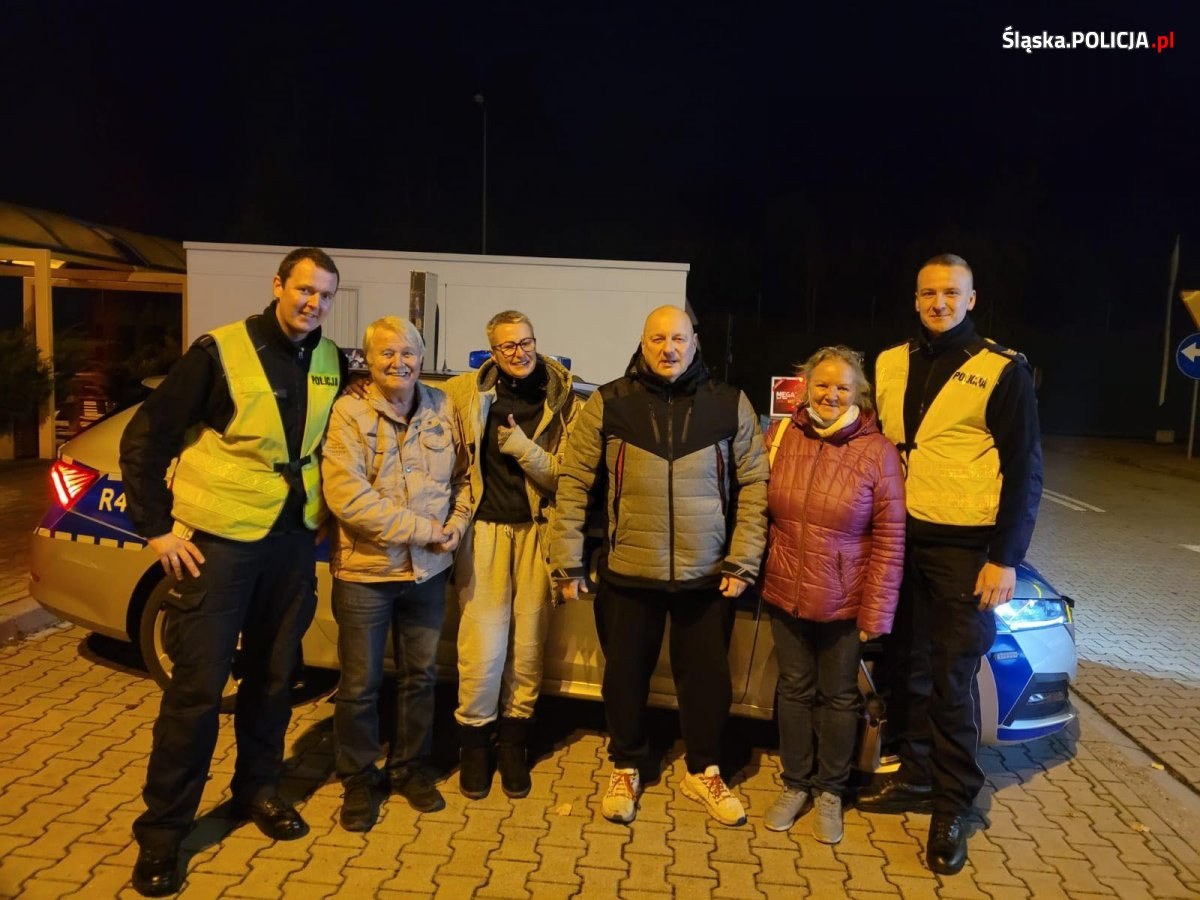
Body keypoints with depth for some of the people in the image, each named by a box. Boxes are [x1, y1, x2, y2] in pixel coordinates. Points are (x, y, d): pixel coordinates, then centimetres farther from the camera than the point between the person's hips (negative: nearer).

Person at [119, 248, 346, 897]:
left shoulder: (331, 363, 2)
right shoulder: (221, 351, -12)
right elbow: (146, 436, -9)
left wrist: (324, 511, 9)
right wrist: (156, 527, -10)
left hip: (294, 539, 5)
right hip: (218, 538, -4)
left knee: (274, 674, 15)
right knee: (199, 684, 0)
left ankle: (258, 789, 35)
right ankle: (162, 829, 17)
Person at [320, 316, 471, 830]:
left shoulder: (442, 408, 2)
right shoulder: (349, 413, -13)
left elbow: (461, 477, 11)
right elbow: (347, 496, -22)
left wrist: (455, 527, -7)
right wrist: (424, 530, -19)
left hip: (428, 570, 4)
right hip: (365, 571, -4)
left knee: (420, 676, 17)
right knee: (360, 684, 9)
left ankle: (410, 769, 36)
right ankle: (358, 780, 29)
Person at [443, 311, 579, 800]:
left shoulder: (563, 404, 1)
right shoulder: (466, 393, 1)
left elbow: (566, 477, -4)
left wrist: (524, 448, -15)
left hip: (537, 531, 1)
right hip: (484, 528, -1)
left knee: (528, 643, 8)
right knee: (482, 644, -3)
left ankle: (514, 739, 27)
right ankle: (475, 737, 20)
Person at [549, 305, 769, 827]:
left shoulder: (730, 405, -1)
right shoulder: (608, 404, -3)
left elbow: (755, 485, 2)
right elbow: (573, 484, -1)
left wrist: (743, 562, -2)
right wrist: (567, 563, -3)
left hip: (707, 576, 1)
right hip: (628, 573, 0)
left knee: (707, 676, 14)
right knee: (626, 675, 14)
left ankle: (703, 773, 36)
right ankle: (626, 770, 36)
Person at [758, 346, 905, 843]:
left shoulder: (877, 452, -11)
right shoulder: (779, 437, -2)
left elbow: (890, 539, -10)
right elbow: (761, 511, 7)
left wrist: (877, 611, -12)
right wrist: (754, 573, 3)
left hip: (844, 602, -2)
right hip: (785, 594, 3)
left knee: (838, 695, 13)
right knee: (794, 688, 15)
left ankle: (830, 790, 32)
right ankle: (795, 784, 33)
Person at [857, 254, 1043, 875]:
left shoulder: (1002, 370, -5)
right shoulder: (889, 364, 8)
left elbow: (1024, 470, -5)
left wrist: (1006, 558, -11)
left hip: (964, 547, -4)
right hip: (901, 539, 4)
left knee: (953, 678, 2)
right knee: (908, 666, 11)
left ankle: (953, 806, 17)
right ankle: (915, 777, 29)